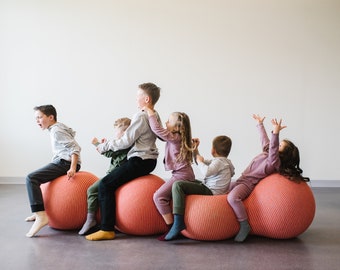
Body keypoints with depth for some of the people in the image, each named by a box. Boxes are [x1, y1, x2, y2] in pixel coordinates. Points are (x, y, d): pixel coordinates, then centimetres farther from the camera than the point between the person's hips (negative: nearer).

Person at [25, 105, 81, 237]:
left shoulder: (56, 130, -11)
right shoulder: (57, 128, 20)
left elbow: (75, 148, -19)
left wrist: (72, 168, -27)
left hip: (65, 163, -11)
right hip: (61, 163, 11)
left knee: (31, 178, -23)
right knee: (34, 176, 30)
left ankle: (41, 216, -32)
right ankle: (38, 211, 34)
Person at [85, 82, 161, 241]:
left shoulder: (141, 116, -15)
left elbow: (126, 142, -16)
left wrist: (105, 146, -2)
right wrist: (109, 143, 14)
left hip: (139, 161, -10)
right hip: (149, 160, 10)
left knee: (105, 185, -11)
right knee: (114, 180, 25)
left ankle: (107, 229, -14)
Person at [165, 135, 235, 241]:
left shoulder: (219, 161, -13)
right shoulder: (222, 161, 19)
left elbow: (206, 171, -35)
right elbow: (203, 163, 32)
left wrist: (199, 161, -16)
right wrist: (195, 150, 22)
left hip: (211, 191, -11)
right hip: (210, 189, 11)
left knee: (178, 185, -22)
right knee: (191, 181, 33)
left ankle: (178, 222, -29)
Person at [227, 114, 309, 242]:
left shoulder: (275, 162, -20)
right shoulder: (267, 151, 6)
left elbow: (273, 150, -39)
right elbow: (264, 139, 23)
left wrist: (275, 133, -53)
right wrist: (260, 124, 33)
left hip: (248, 184, -10)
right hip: (241, 180, 10)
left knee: (232, 197, -38)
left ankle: (244, 226, -26)